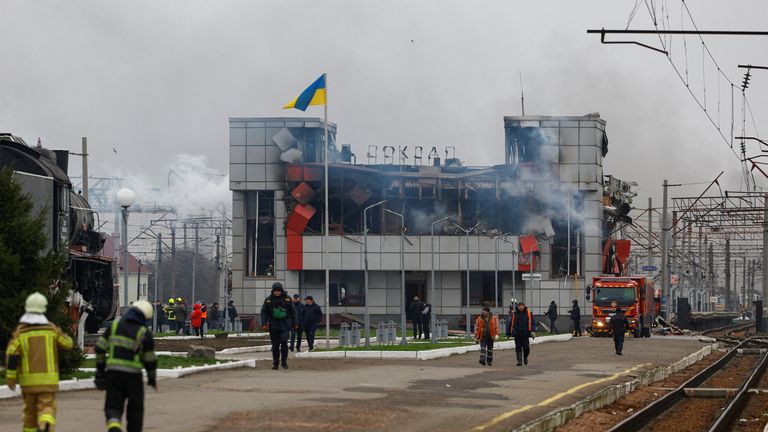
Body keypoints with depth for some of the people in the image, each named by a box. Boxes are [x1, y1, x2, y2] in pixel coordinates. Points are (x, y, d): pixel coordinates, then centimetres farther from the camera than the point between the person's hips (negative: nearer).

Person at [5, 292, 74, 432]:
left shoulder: (20, 331, -3)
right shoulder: (51, 328, -2)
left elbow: (12, 354, -11)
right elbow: (68, 343, 10)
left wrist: (10, 377, -3)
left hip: (28, 379, 1)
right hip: (48, 378, -1)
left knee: (30, 410, 17)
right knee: (46, 409, -3)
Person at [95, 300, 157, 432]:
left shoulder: (115, 325, 5)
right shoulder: (144, 333, -4)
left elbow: (100, 348, 3)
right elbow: (150, 359, 2)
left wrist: (100, 369, 12)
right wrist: (152, 378, 17)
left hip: (113, 371, 2)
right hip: (133, 374, -2)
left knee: (113, 407, 1)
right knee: (135, 408, 16)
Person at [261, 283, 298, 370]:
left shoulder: (287, 299, 2)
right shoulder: (268, 300, 3)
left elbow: (293, 311, 7)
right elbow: (264, 312, 3)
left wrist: (295, 323, 5)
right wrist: (264, 324, -7)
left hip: (285, 326, -1)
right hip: (274, 326, 1)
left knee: (284, 342, -15)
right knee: (275, 345, 3)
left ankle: (284, 361, -1)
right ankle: (275, 363, 13)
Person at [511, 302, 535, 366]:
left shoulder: (528, 313, 2)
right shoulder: (515, 314, 6)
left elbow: (531, 322, 1)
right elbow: (512, 323, 12)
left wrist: (532, 331, -9)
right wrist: (511, 332, 11)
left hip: (525, 333, -1)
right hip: (517, 334, 1)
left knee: (526, 347, 0)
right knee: (518, 348, -2)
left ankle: (525, 358, 27)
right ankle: (519, 361, 1)